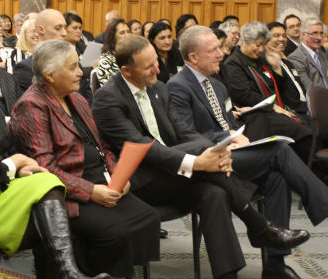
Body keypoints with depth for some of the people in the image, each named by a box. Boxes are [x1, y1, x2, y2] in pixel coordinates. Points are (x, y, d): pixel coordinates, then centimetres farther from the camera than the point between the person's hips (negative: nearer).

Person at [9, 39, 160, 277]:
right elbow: (43, 165, -16)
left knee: (149, 218, -15)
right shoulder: (32, 106, -8)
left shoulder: (77, 99, 19)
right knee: (115, 231, -29)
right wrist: (90, 191, -20)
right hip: (70, 193, -8)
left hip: (102, 184, 8)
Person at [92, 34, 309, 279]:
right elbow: (139, 147, -22)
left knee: (214, 195, -24)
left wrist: (217, 152, -15)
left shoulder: (158, 89, 12)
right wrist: (195, 162, -31)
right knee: (202, 146, -26)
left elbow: (183, 131, 8)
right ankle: (259, 227, -12)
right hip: (140, 183, -7)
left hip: (171, 176, 7)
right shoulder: (108, 99, -12)